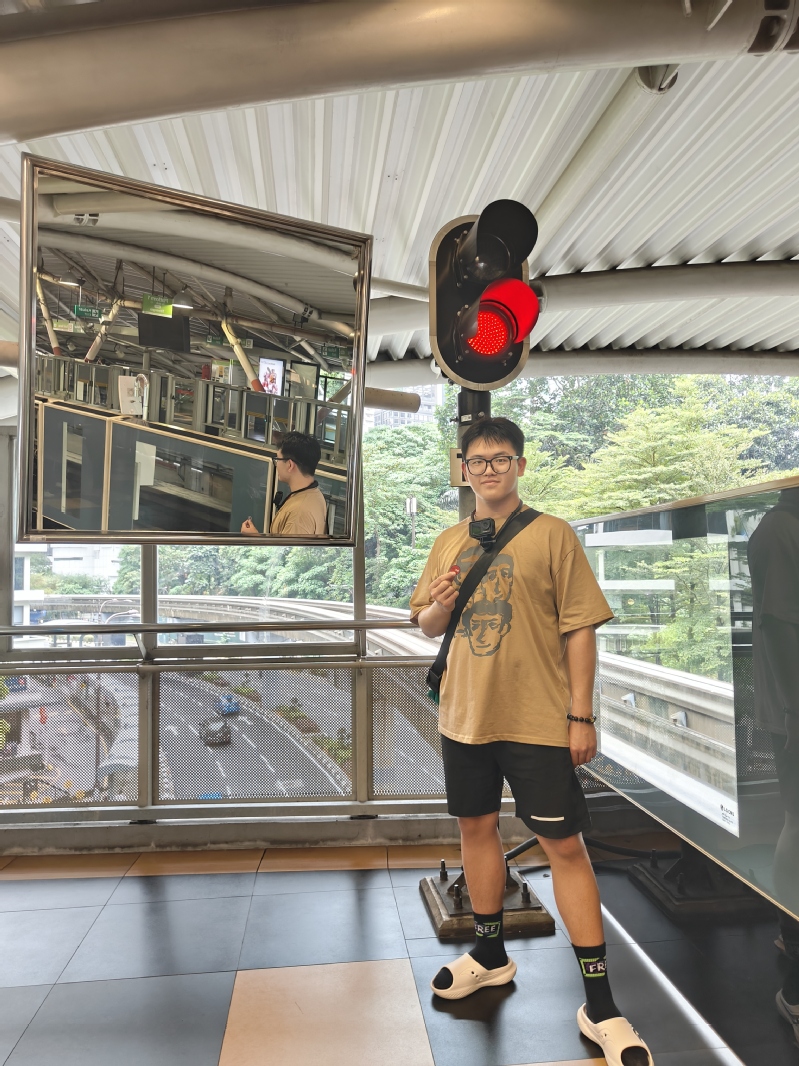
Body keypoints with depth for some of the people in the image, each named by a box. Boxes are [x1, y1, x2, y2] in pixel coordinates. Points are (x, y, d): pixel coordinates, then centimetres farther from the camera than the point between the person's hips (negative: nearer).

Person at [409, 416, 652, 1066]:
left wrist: (582, 715, -10)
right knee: (477, 827, 16)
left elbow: (580, 629, -7)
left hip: (538, 720, -5)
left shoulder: (552, 535, -5)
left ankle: (600, 1005, 16)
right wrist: (437, 606, -9)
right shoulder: (449, 543, 8)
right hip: (466, 716, 5)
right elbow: (427, 626, 14)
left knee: (564, 844, 0)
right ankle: (491, 957, 39)